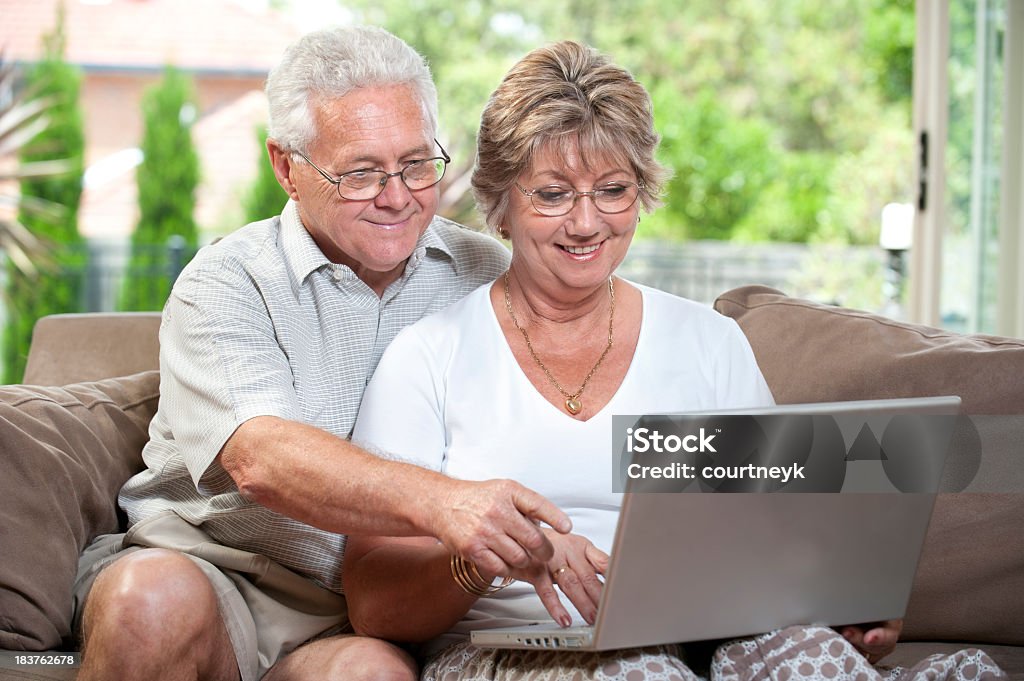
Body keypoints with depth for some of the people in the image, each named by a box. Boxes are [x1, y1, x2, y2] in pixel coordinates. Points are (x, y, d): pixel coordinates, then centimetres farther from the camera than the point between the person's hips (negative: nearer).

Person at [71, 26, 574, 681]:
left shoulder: (486, 274, 8)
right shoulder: (226, 284, -4)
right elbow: (260, 459, -22)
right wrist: (438, 502, -38)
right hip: (208, 561, 0)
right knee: (155, 598, -32)